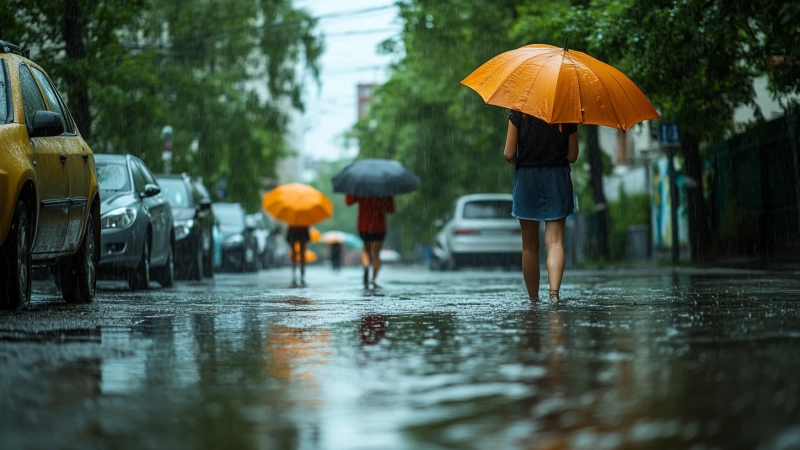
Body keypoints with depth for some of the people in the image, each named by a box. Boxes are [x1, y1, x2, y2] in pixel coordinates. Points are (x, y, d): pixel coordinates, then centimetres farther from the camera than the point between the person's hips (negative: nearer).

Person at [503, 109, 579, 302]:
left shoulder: (518, 112, -6)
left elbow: (509, 154, -8)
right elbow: (572, 156, 2)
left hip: (526, 179, 0)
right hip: (558, 178, 0)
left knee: (529, 246, 9)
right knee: (555, 241, -2)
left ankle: (533, 299, 13)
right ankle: (554, 290, -22)